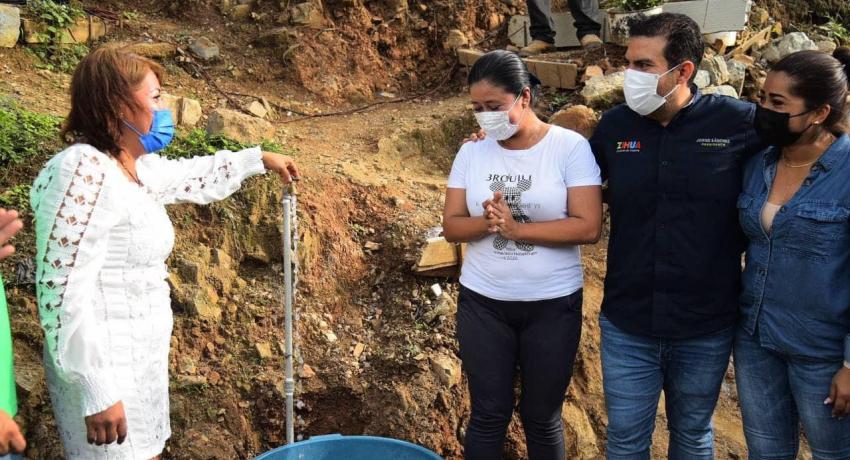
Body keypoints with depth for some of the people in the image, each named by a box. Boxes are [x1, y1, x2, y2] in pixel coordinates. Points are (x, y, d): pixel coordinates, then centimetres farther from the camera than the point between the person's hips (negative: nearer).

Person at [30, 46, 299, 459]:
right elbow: (65, 292, -26)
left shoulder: (134, 166, 6)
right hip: (105, 371, -9)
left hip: (141, 360, 9)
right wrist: (97, 390, -27)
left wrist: (259, 159, 34)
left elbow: (191, 177, 28)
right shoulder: (84, 171, -23)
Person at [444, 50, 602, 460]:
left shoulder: (570, 147, -10)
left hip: (553, 305, -2)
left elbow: (588, 226, -16)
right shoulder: (472, 152, 1)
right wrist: (488, 222, -21)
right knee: (489, 414, 11)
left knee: (542, 417, 12)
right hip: (482, 303, 2)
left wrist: (517, 228, -22)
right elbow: (451, 226, 0)